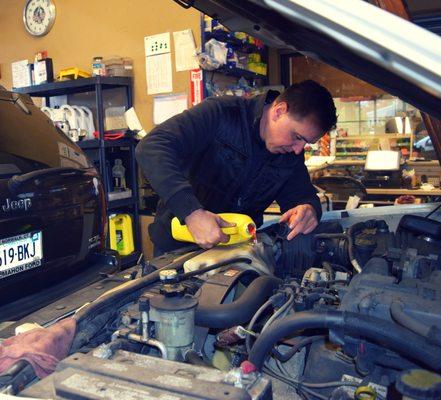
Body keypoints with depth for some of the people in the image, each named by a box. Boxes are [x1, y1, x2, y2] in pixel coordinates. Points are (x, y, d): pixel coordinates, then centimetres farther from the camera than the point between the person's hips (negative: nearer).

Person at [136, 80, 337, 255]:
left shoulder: (292, 153, -1)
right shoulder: (220, 114, -21)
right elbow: (151, 148, -32)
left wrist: (310, 209, -21)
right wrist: (192, 212, -43)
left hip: (239, 247, 6)